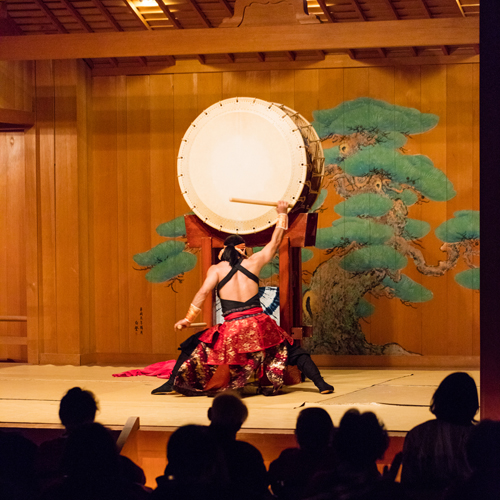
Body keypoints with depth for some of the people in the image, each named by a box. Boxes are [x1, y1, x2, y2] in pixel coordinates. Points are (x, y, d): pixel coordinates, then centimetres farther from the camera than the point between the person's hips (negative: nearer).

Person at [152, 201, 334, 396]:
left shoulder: (216, 269, 5)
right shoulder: (253, 262, 9)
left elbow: (203, 292, -7)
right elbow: (275, 242, 20)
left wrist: (188, 319, -4)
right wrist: (282, 214, 31)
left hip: (232, 330, -1)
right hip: (259, 325, 1)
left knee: (192, 347, 16)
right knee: (293, 351, 17)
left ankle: (171, 384, 8)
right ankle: (321, 384, 8)